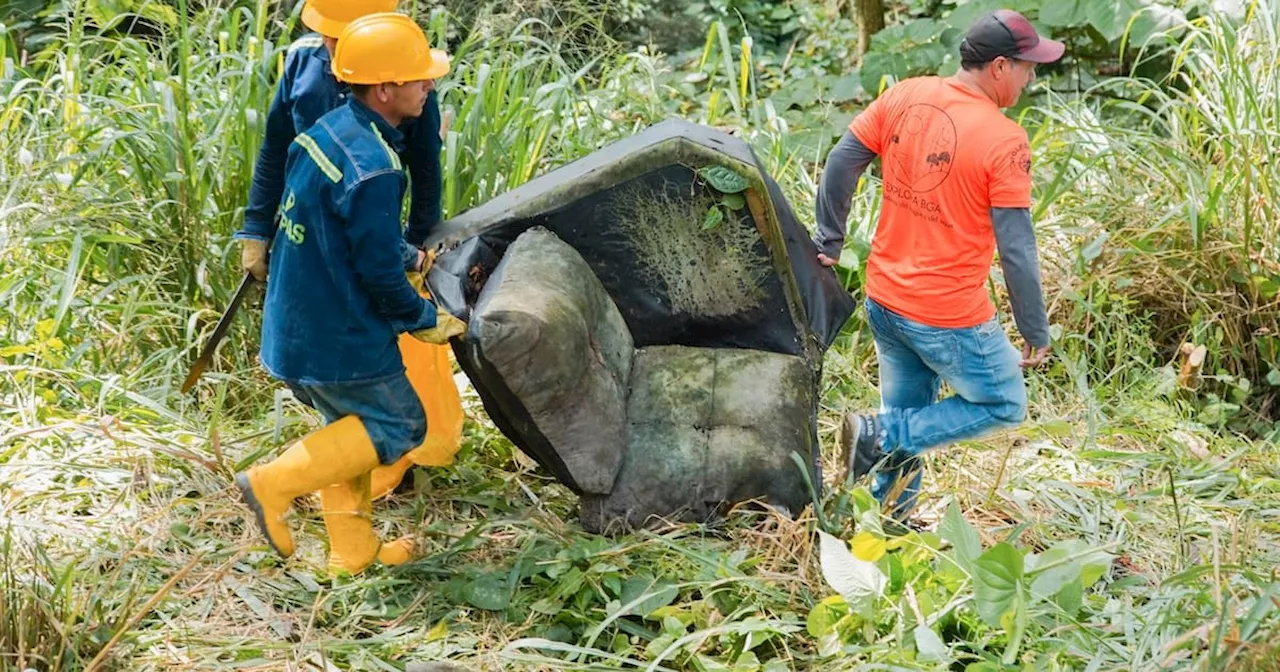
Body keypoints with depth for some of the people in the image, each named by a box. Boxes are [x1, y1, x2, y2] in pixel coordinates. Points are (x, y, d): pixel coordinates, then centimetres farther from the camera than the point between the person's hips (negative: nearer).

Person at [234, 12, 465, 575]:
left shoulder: (328, 129, 2)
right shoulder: (374, 169, -27)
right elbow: (379, 273, -21)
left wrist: (409, 257, 20)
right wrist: (426, 321, -4)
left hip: (294, 326, 9)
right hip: (339, 339, -9)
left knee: (351, 424, 22)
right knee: (400, 424, 8)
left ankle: (351, 550, 29)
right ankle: (276, 483, -1)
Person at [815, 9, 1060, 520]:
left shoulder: (903, 97, -3)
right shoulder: (1004, 141, -19)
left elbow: (840, 163, 3)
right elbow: (1016, 249, -18)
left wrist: (828, 242, 14)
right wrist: (1036, 332, -8)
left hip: (884, 301, 7)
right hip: (950, 319, -6)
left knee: (908, 412, 25)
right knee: (1004, 407, 15)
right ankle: (882, 437, 2)